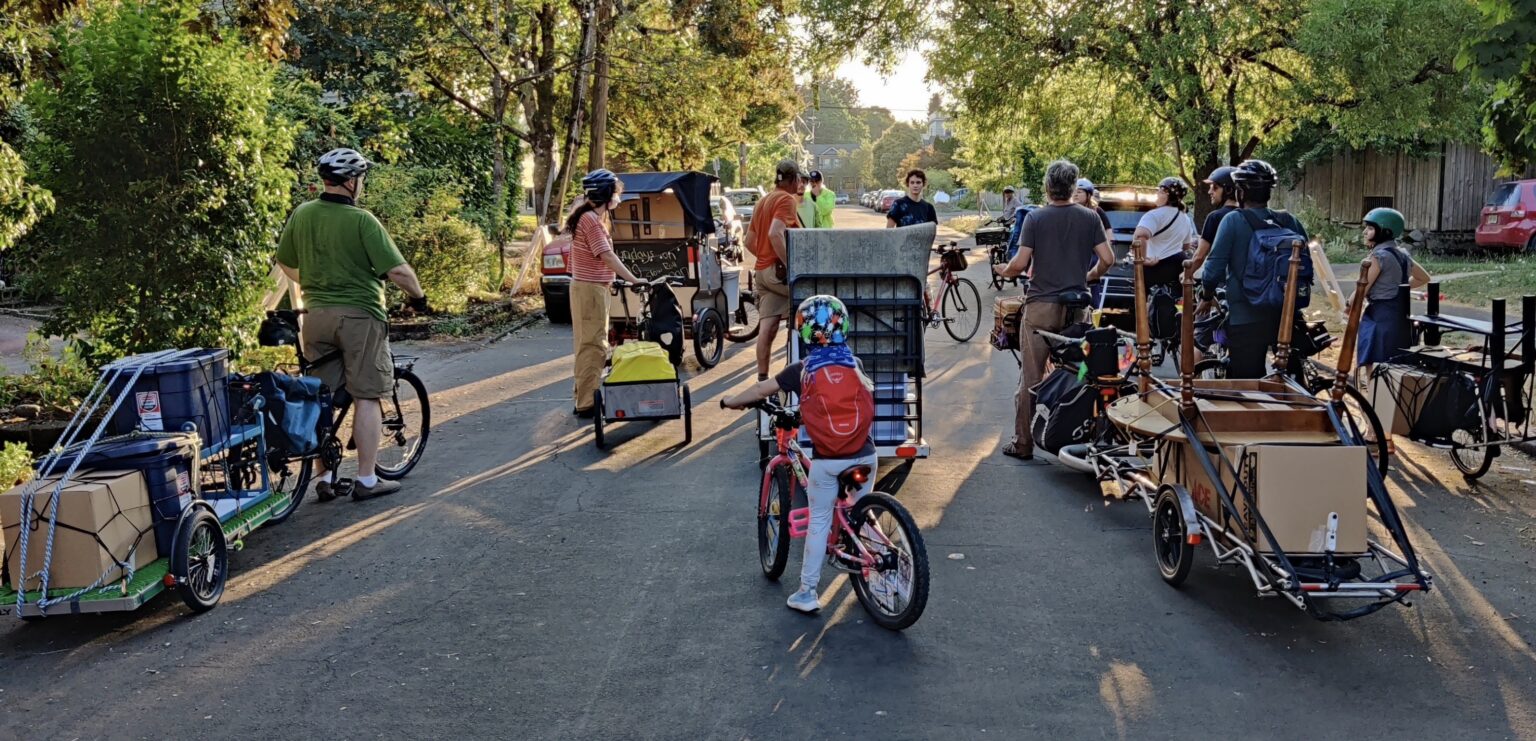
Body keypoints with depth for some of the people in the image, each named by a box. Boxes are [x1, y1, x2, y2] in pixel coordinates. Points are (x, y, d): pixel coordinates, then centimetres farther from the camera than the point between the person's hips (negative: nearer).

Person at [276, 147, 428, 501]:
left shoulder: (301, 215, 4)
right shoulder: (362, 221, -14)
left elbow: (285, 263, 17)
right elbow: (398, 270, -17)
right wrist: (419, 297, 1)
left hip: (316, 316, 6)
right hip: (360, 316, -5)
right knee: (367, 397, 2)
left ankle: (324, 478, 17)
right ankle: (367, 479, 4)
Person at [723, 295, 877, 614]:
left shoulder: (803, 370, -5)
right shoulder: (855, 364, 3)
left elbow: (761, 390, -4)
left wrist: (731, 402, 13)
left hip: (827, 460, -2)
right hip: (865, 456, 2)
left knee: (819, 523, 8)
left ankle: (807, 593, 12)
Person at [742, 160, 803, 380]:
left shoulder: (762, 202, 20)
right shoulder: (786, 199, -9)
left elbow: (749, 242, 22)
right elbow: (775, 234, -25)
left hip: (761, 270, 8)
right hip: (779, 270, -8)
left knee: (767, 327, 5)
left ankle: (762, 377, 4)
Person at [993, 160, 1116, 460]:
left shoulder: (1035, 217, -6)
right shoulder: (1089, 217, 2)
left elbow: (1020, 263, -12)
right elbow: (1107, 259, -1)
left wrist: (1003, 271, 9)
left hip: (1041, 304, -3)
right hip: (1077, 307, 3)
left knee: (1030, 377, 3)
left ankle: (1023, 443, 7)